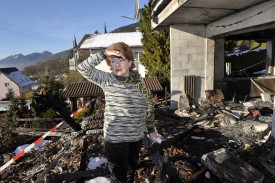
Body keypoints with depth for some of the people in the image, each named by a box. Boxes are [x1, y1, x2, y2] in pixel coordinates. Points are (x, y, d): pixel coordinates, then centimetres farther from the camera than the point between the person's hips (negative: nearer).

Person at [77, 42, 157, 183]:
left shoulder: (138, 80, -1)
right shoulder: (107, 79, -9)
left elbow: (148, 104, 7)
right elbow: (83, 68, -19)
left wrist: (151, 128, 11)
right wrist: (104, 54, -23)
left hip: (136, 136, 4)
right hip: (116, 138, -4)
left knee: (131, 171, 25)